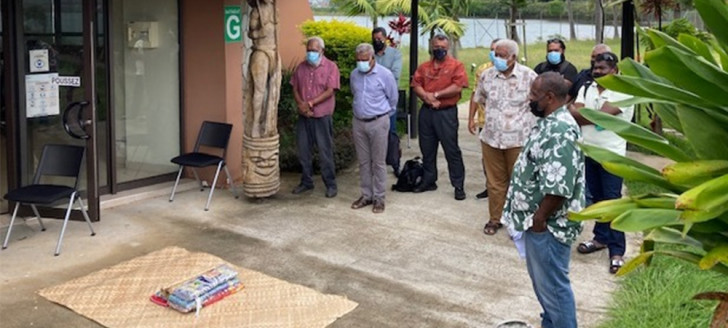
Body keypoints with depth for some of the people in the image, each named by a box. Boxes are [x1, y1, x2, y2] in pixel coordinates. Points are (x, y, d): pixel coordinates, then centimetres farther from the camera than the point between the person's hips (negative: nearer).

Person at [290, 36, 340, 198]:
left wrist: (310, 104, -19)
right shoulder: (301, 67, 8)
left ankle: (330, 184, 10)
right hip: (303, 116, 5)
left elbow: (329, 91, -15)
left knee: (325, 152, 1)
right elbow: (295, 89, 8)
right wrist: (301, 105, -11)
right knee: (303, 151, 11)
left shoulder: (331, 67, -7)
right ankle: (306, 181, 25)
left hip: (322, 116, -5)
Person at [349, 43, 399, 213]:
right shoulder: (354, 75, 5)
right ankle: (366, 195, 20)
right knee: (363, 161, 10)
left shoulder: (385, 74, -10)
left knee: (378, 162, 1)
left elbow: (393, 98, 1)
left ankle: (379, 198, 8)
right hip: (358, 122, 5)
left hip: (378, 122, -5)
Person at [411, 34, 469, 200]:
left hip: (446, 113, -5)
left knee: (452, 150, -2)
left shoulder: (456, 65, -2)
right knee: (427, 149, 13)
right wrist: (427, 97, -15)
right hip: (426, 112, 5)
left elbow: (458, 87, -13)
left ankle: (459, 186, 3)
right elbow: (416, 86, 3)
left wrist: (436, 94, -13)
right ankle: (428, 181, 25)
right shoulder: (424, 67, 12)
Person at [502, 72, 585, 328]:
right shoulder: (549, 123, 10)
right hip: (537, 220, 11)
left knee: (553, 285, 1)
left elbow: (558, 186, -29)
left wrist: (539, 218, -20)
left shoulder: (560, 131, -24)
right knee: (542, 280, 22)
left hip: (548, 224, -11)